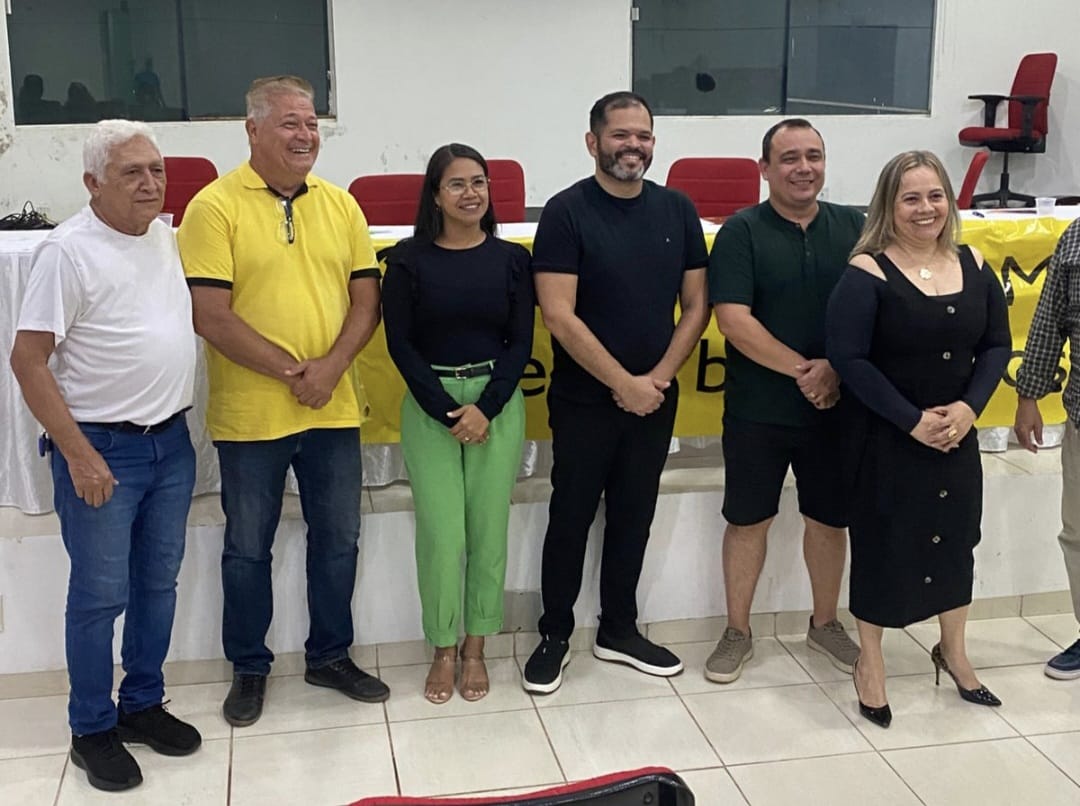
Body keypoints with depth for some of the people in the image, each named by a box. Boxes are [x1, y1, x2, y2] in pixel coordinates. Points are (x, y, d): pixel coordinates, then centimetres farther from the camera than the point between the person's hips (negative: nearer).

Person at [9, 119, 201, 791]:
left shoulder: (169, 238, 6)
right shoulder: (70, 250, -13)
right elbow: (28, 361, -14)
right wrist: (79, 455, -17)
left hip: (172, 440, 6)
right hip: (101, 447, -6)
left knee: (159, 583, 15)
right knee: (100, 595, 3)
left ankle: (144, 704, 31)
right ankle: (93, 730, 19)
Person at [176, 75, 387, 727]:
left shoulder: (340, 205, 6)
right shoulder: (215, 206, -8)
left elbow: (367, 300, 4)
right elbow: (211, 316, -14)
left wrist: (331, 367, -13)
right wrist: (292, 370, -16)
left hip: (334, 408, 4)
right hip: (250, 414, -4)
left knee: (338, 539, 14)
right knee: (248, 547, 11)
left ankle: (331, 655, 33)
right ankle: (249, 668, 29)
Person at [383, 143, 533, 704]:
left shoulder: (510, 258, 3)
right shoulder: (409, 258, -2)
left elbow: (521, 341, 1)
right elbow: (400, 343, -4)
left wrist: (486, 408, -11)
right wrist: (445, 411, -11)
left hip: (497, 402, 1)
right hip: (428, 404, -1)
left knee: (488, 529, 5)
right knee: (440, 531, -2)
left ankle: (475, 649, 20)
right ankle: (443, 651, 16)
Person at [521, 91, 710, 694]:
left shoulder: (678, 211, 3)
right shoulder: (567, 212, -11)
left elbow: (696, 305, 5)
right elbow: (560, 317, -17)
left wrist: (659, 377, -8)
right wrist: (624, 384, -17)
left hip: (656, 398, 4)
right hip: (584, 400, -4)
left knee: (634, 517, 14)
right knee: (571, 517, 7)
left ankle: (619, 631, 29)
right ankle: (555, 636, 22)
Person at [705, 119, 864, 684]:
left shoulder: (854, 228, 3)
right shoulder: (741, 231, -7)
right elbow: (732, 320, -16)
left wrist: (837, 371, -15)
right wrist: (802, 370, -19)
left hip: (835, 406, 3)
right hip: (757, 410, -3)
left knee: (829, 517, 15)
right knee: (748, 519, 8)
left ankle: (825, 624, 35)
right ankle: (737, 632, 24)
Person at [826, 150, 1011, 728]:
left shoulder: (972, 265, 2)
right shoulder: (867, 273, -14)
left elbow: (996, 344, 5)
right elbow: (849, 359, -19)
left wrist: (968, 407, -11)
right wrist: (912, 421, -20)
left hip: (957, 435, 5)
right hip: (886, 437, -5)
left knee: (955, 538, 16)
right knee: (881, 542, 5)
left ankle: (953, 652, 38)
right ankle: (870, 663, 25)